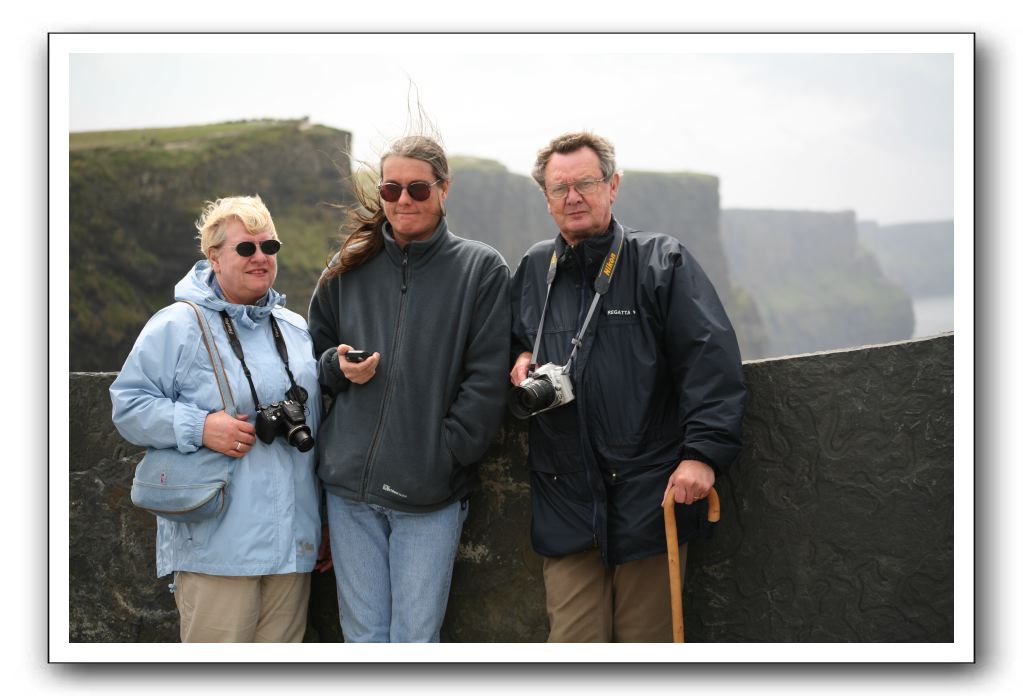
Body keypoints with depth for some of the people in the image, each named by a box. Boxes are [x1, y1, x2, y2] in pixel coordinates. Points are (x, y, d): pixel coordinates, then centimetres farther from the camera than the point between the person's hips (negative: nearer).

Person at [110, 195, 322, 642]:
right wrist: (199, 427, -19)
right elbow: (129, 405, -5)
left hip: (292, 539, 6)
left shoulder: (295, 329, 15)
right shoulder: (177, 327, -4)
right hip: (216, 544, -5)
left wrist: (321, 519, 21)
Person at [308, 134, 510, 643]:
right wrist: (339, 367, -3)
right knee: (363, 639, 9)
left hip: (431, 495, -3)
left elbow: (487, 380, -5)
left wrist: (444, 457, -10)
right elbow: (314, 354, 20)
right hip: (350, 488, 3)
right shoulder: (348, 270, 10)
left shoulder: (481, 269, 0)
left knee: (415, 641, -1)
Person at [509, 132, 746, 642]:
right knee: (574, 642, 2)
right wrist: (520, 359, 6)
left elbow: (711, 360, -7)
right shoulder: (533, 270, 13)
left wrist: (703, 451, -17)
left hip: (648, 498, -3)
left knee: (644, 641, 5)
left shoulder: (661, 262, 0)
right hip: (565, 501, 3)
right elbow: (511, 338, 31)